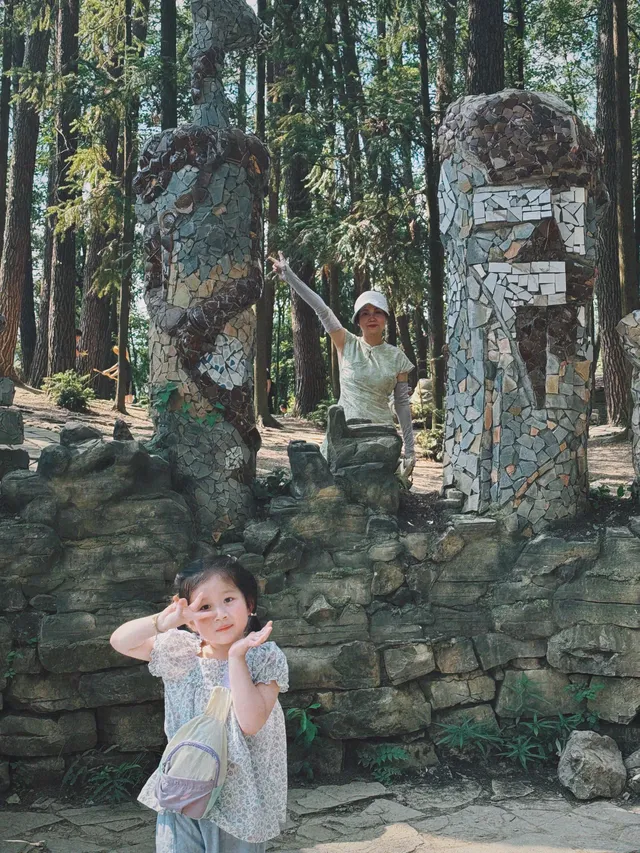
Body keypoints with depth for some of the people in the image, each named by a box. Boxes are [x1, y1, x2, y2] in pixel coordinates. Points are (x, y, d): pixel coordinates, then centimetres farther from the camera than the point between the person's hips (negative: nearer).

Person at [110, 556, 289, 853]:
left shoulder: (264, 658, -12)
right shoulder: (181, 652, -2)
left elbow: (251, 722, -23)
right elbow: (120, 641, -3)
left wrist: (237, 656, -26)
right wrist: (165, 621, -20)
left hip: (237, 798, -2)